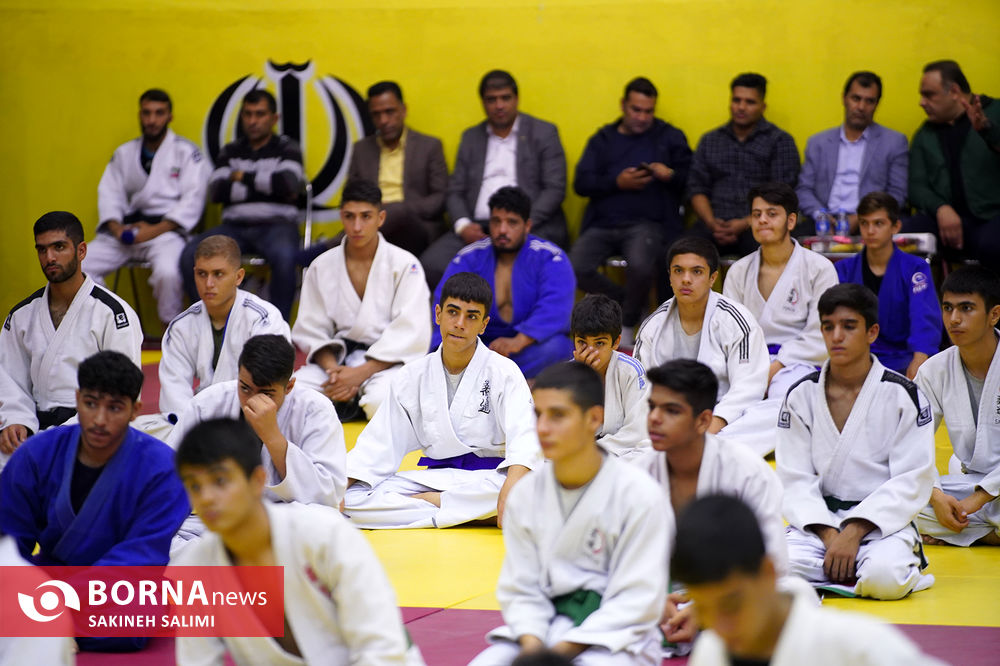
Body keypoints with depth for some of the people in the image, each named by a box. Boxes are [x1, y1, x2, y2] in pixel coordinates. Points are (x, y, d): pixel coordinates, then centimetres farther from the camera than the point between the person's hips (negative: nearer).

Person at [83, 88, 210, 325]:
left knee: (168, 272, -37)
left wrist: (155, 230, -14)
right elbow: (109, 193, 15)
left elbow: (192, 199, -5)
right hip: (126, 229, 5)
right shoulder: (124, 153, 20)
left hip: (165, 228, -5)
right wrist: (116, 227, -6)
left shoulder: (186, 152, 4)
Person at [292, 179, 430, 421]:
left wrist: (360, 373, -20)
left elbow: (410, 336, -11)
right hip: (338, 358, 3)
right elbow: (311, 331, 5)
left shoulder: (405, 265, -2)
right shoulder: (322, 267, 8)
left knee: (381, 401, -38)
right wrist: (334, 369, -16)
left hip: (387, 362, -3)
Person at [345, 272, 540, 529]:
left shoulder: (503, 372, -4)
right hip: (434, 477, 3)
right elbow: (379, 444, 8)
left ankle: (428, 501, -20)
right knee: (353, 501, -21)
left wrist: (512, 486, -40)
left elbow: (523, 435, -20)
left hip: (488, 477, -3)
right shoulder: (412, 377, 8)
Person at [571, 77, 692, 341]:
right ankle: (631, 304, 3)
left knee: (640, 265, -36)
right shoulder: (603, 139, 21)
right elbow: (581, 183, 9)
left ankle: (627, 327, -6)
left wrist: (670, 175, -12)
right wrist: (617, 182, -7)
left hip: (646, 222, -3)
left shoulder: (670, 137, 17)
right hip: (603, 223, 3)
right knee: (574, 268, -25)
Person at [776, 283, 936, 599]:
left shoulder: (903, 395, -3)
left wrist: (855, 531, -17)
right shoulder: (801, 396, 5)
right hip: (818, 521, 2)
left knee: (885, 578, -35)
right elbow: (795, 478, 2)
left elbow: (911, 480, -6)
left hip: (881, 522, -2)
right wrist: (829, 535, -15)